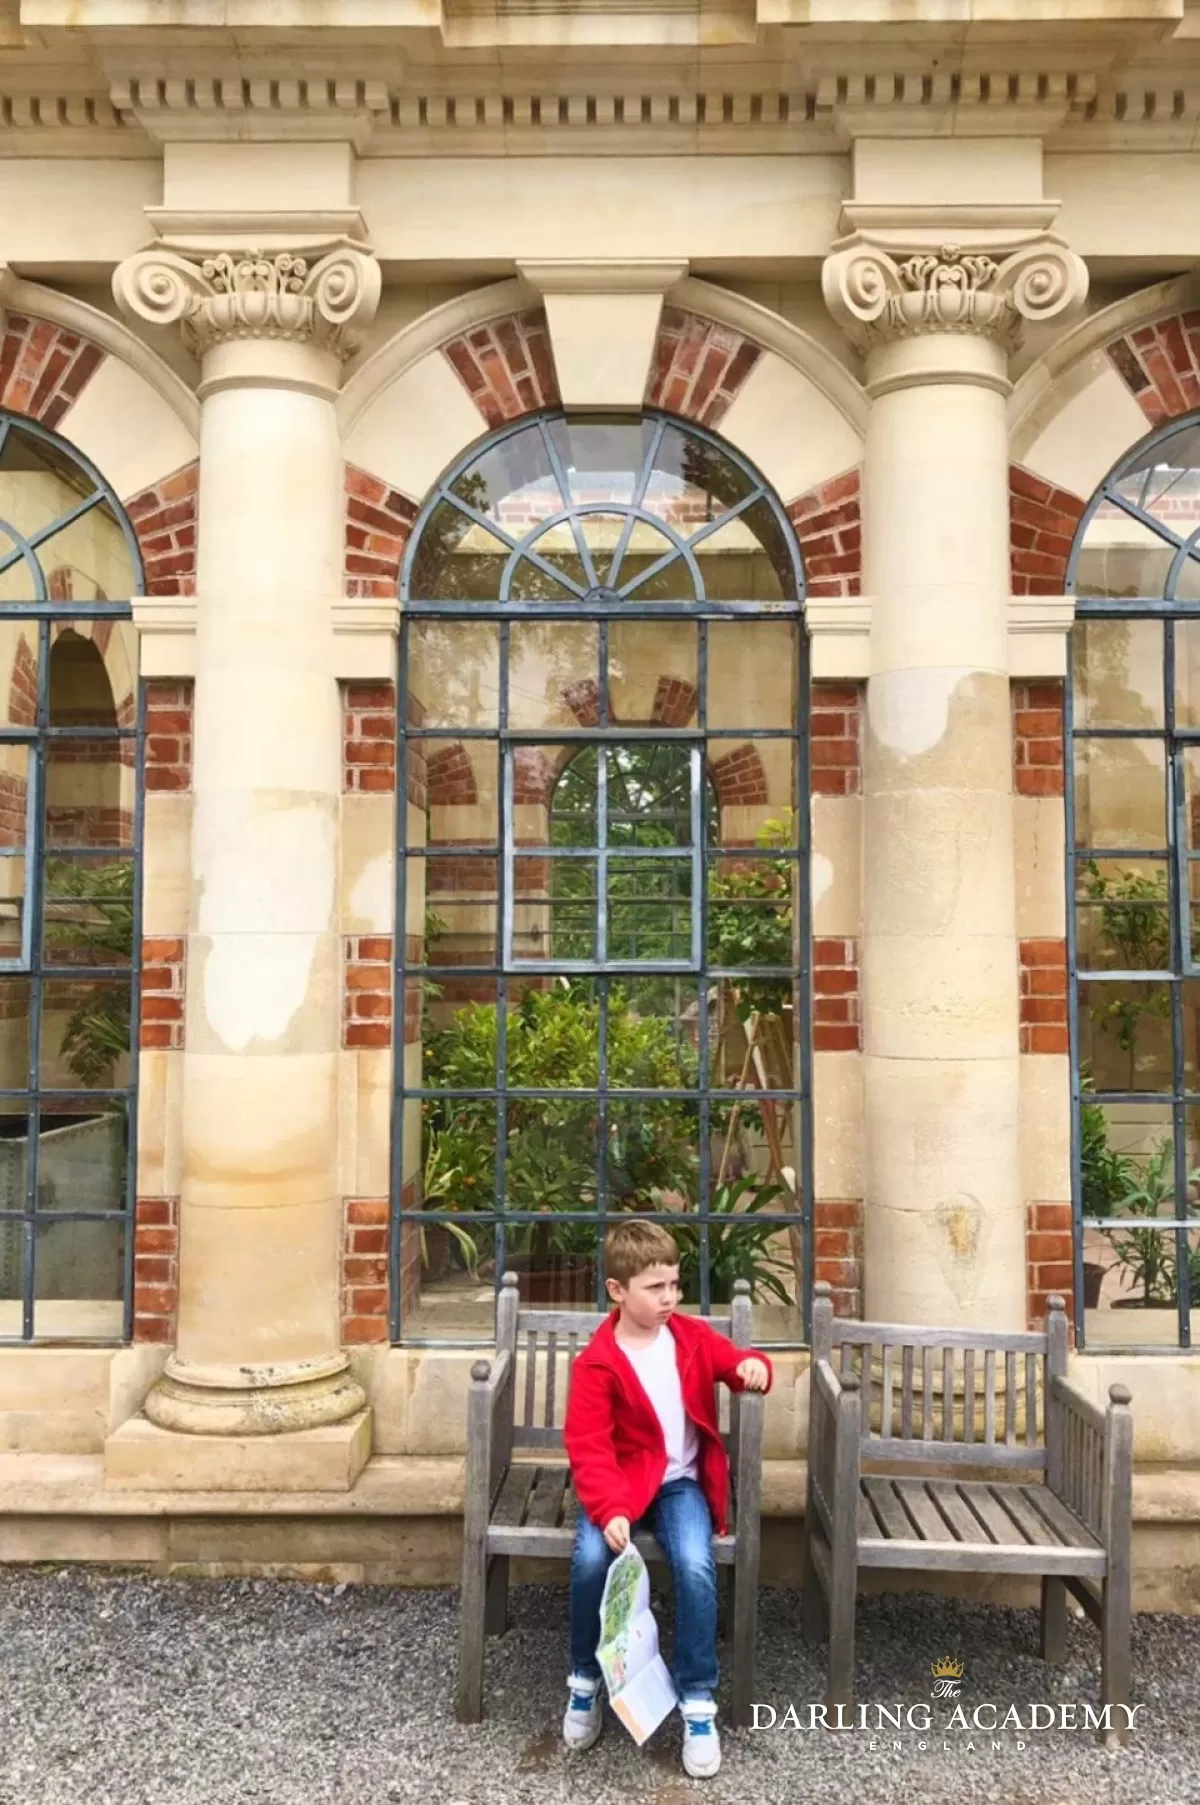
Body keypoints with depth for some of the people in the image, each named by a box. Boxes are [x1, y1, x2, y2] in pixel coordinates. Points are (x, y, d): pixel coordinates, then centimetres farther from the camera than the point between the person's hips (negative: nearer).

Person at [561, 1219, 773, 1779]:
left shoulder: (693, 1335, -1)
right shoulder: (596, 1363, -13)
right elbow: (588, 1449, -16)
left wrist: (753, 1367, -20)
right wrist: (609, 1510, -30)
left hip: (681, 1481, 2)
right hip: (623, 1481, -2)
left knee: (696, 1567, -24)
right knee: (591, 1558, -27)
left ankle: (697, 1702, -6)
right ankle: (584, 1681, 0)